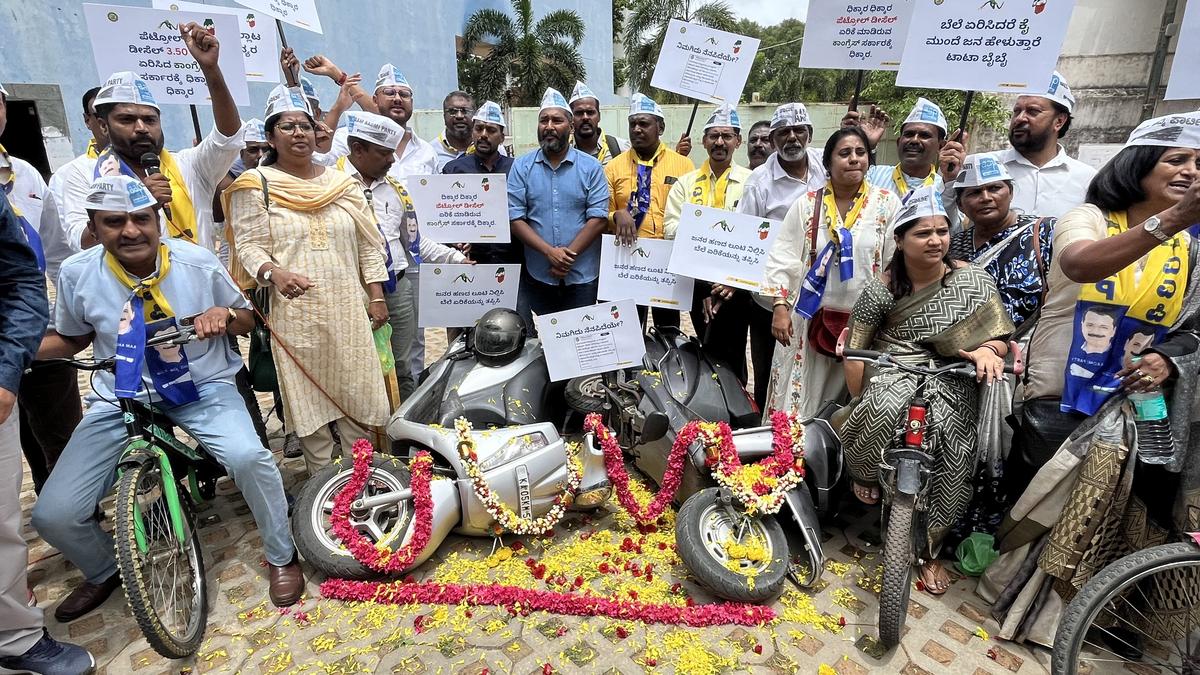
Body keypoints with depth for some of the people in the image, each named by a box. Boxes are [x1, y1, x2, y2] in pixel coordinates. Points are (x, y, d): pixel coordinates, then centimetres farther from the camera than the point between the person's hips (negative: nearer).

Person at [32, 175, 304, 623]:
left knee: (248, 457, -32)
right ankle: (103, 573, 29)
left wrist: (224, 314, -20)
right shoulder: (77, 274, -5)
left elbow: (247, 319, 3)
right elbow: (71, 338, 13)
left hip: (202, 388, -2)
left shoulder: (197, 262, -9)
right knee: (53, 515, -8)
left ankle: (281, 557, -3)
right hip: (119, 399, 3)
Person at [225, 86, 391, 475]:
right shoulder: (255, 185, 2)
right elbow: (249, 246, -5)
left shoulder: (342, 182, 12)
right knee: (309, 399, 2)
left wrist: (376, 296, 6)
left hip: (348, 308, 3)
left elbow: (368, 244, 12)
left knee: (356, 391, 7)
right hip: (295, 312, -3)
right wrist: (274, 273, -26)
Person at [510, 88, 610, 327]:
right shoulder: (522, 166, 1)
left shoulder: (591, 167, 0)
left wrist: (568, 255, -14)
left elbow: (598, 218, -6)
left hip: (582, 276, 0)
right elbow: (515, 218, -5)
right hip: (536, 276, 0)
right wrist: (550, 252, -17)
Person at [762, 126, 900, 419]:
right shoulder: (807, 204, 4)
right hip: (810, 320, 0)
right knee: (800, 403, 5)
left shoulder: (887, 204, 3)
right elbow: (783, 259, 2)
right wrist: (780, 306, -7)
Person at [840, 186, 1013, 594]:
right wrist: (859, 400, -8)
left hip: (951, 378, 3)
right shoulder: (881, 288, -3)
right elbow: (856, 347, -1)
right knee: (884, 408, -37)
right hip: (895, 369, -2)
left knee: (954, 453, -15)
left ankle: (929, 549, 9)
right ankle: (863, 472, -3)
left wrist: (987, 350, -22)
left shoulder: (973, 280, 2)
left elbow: (999, 337, 2)